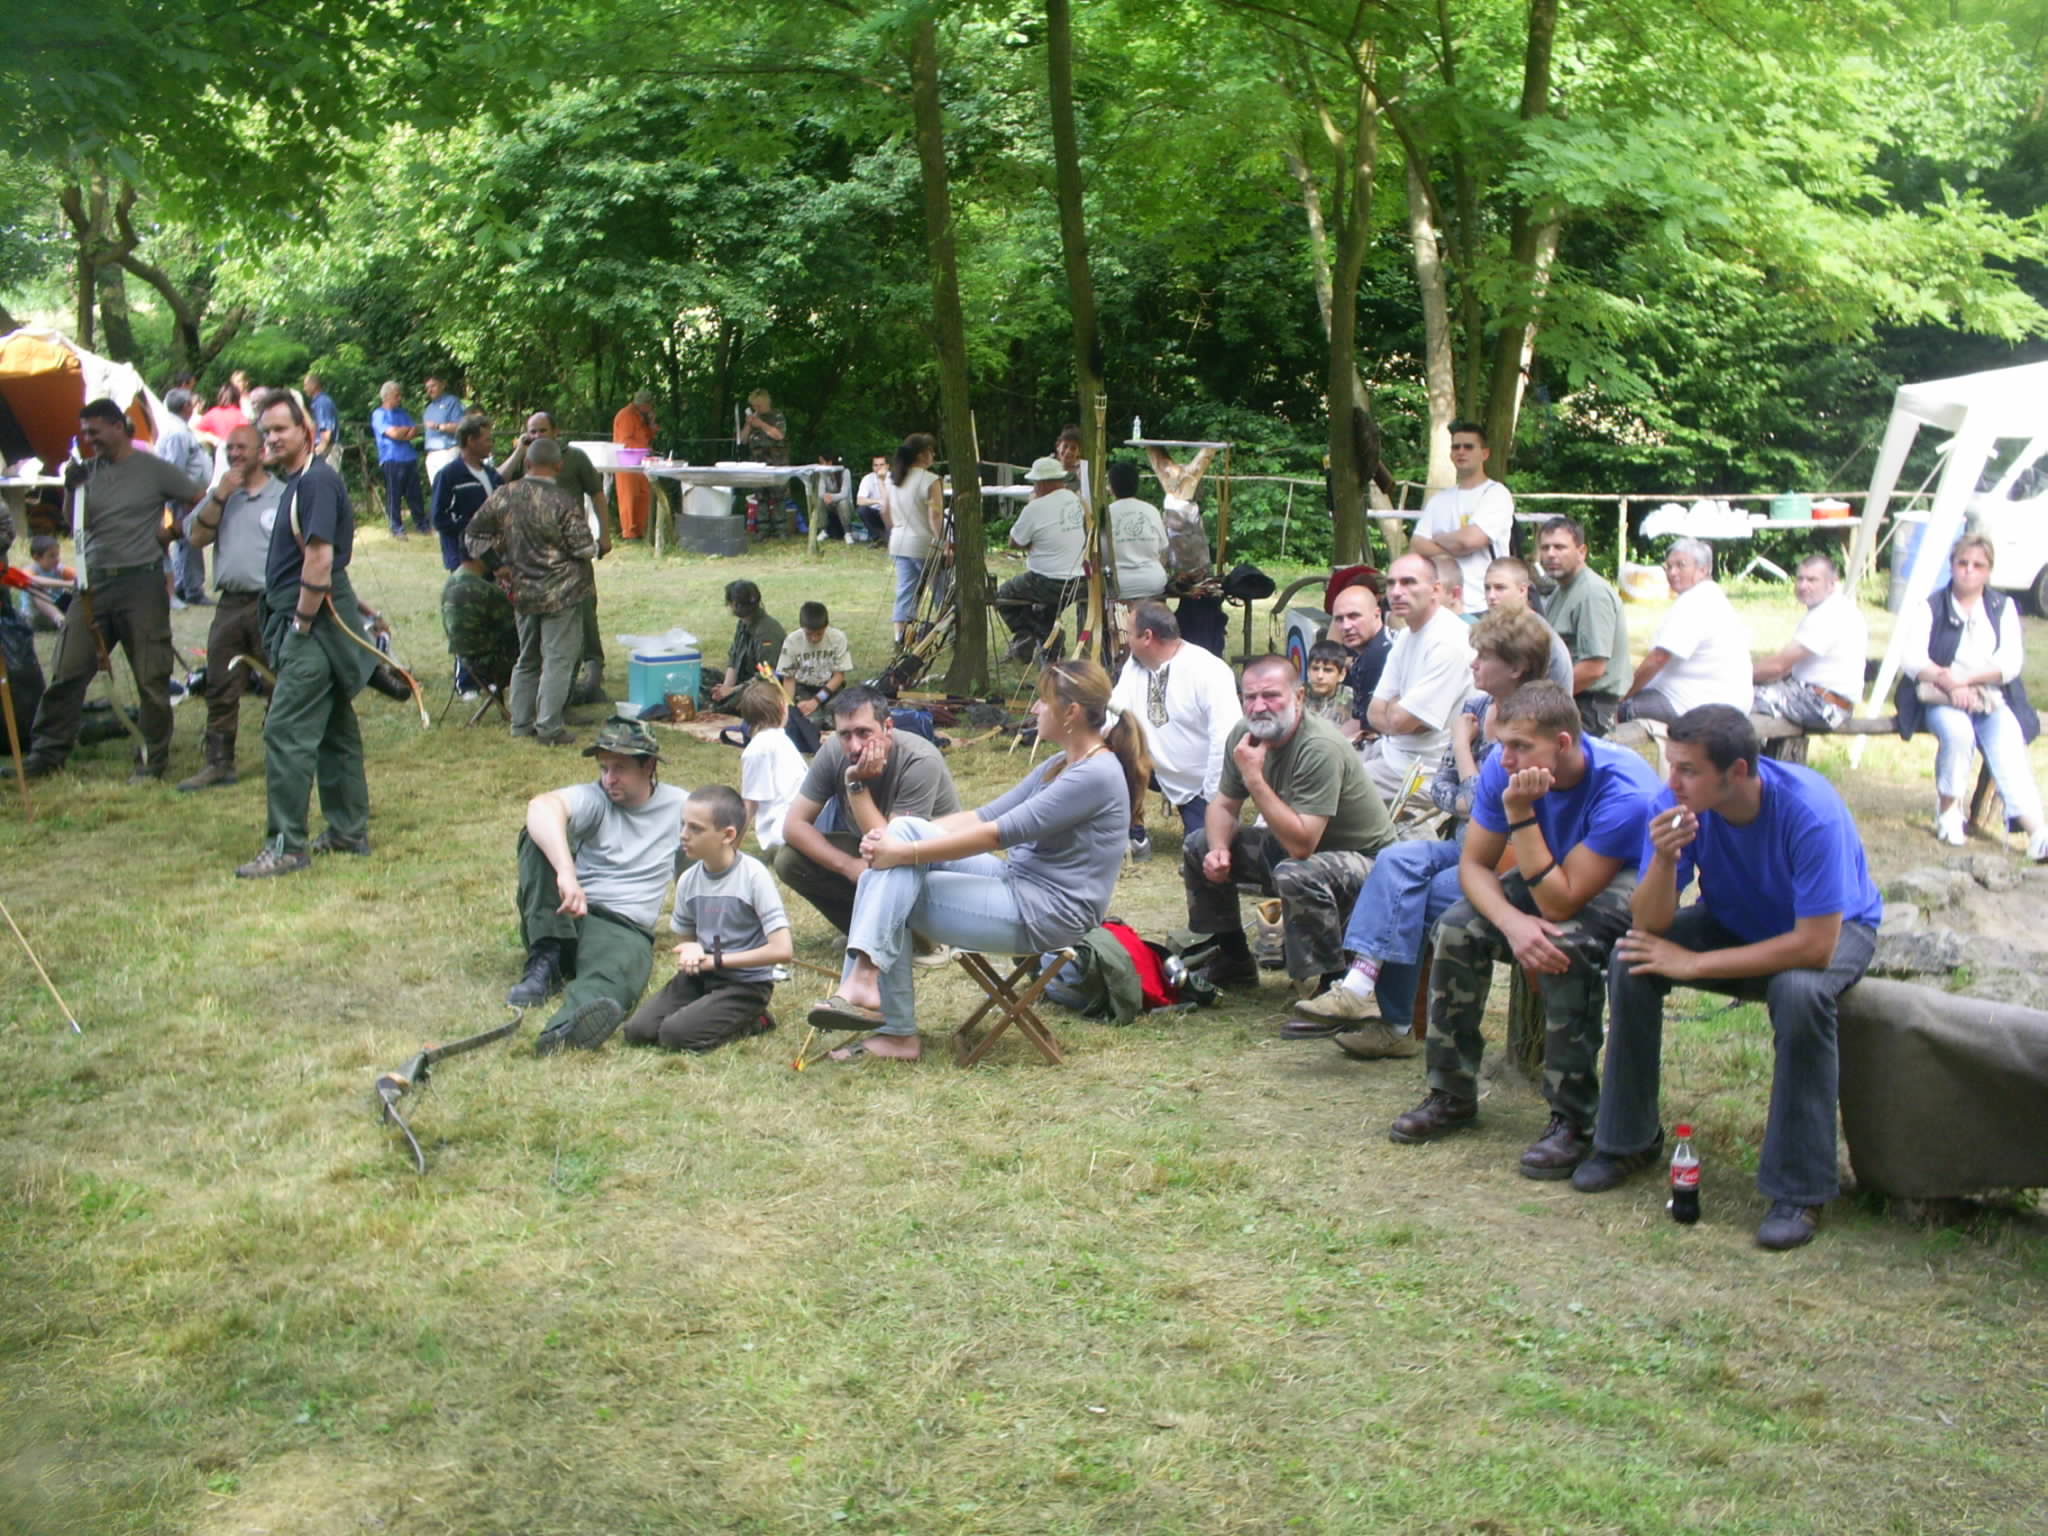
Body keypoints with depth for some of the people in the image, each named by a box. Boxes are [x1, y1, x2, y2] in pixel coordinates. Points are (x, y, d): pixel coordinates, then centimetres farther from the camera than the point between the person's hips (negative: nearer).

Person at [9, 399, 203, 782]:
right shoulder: (88, 471, 11)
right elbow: (75, 525, 11)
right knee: (67, 671, 2)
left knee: (151, 677, -1)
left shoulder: (154, 470, -1)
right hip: (94, 582, 4)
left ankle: (153, 760, 9)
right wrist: (71, 488, -3)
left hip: (141, 582, -4)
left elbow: (204, 501, 4)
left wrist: (172, 532, -1)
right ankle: (45, 753, 8)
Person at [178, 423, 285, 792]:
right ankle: (218, 762, 12)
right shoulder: (220, 495, 16)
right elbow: (197, 538, 3)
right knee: (220, 689, 6)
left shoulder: (284, 495, 1)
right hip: (230, 604, 5)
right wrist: (220, 497, -7)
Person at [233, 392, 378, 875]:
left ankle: (286, 845, -9)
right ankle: (349, 831, 22)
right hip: (311, 624, 11)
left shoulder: (317, 480, -15)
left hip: (313, 623, -11)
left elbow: (320, 557, -23)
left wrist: (303, 621, -18)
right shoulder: (298, 482, 16)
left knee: (287, 732, -11)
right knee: (335, 731, 14)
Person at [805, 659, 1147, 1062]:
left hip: (1046, 914, -9)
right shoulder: (1061, 765, 13)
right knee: (904, 829, -9)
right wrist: (904, 837, -4)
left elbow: (998, 833, -22)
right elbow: (986, 815, 9)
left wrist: (905, 853, -22)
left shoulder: (1097, 774, -18)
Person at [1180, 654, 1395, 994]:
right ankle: (1231, 962, 15)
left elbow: (1301, 844, -36)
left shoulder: (1320, 749, -31)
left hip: (1360, 856, -8)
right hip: (1291, 842, 8)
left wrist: (1254, 777, -34)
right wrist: (1219, 850, -16)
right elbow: (1224, 806, 6)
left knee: (1295, 875, -39)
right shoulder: (1244, 734, -7)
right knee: (1198, 847, 1)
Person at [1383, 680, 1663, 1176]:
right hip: (1550, 877, 6)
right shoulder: (1503, 770, -18)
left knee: (1566, 943, -37)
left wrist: (1521, 814, -42)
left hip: (1629, 882, -6)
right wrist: (1511, 921, -33)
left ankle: (1574, 1120, -25)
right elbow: (1474, 864, -13)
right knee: (1458, 926, -18)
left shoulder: (1623, 792, -35)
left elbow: (1562, 903, -36)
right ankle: (1452, 1094, -3)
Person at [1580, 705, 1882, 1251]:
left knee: (1800, 992, -37)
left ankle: (1800, 1189, -24)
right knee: (1630, 964, -19)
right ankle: (1629, 1140, 0)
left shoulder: (1810, 811, -34)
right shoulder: (1676, 807, -21)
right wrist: (1664, 861, -41)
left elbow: (1815, 945, -35)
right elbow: (1651, 925, -20)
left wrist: (1693, 964, -31)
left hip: (1834, 927, -4)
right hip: (1735, 920, 5)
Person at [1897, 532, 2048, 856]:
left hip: (1993, 699, 2)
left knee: (2008, 744, -27)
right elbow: (1911, 658, -8)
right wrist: (1950, 685, -23)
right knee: (1957, 731, -34)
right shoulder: (1930, 606, 4)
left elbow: (2010, 663, -2)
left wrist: (1966, 678, -16)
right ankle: (1948, 812, -18)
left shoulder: (2003, 608, 10)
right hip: (1939, 698, -2)